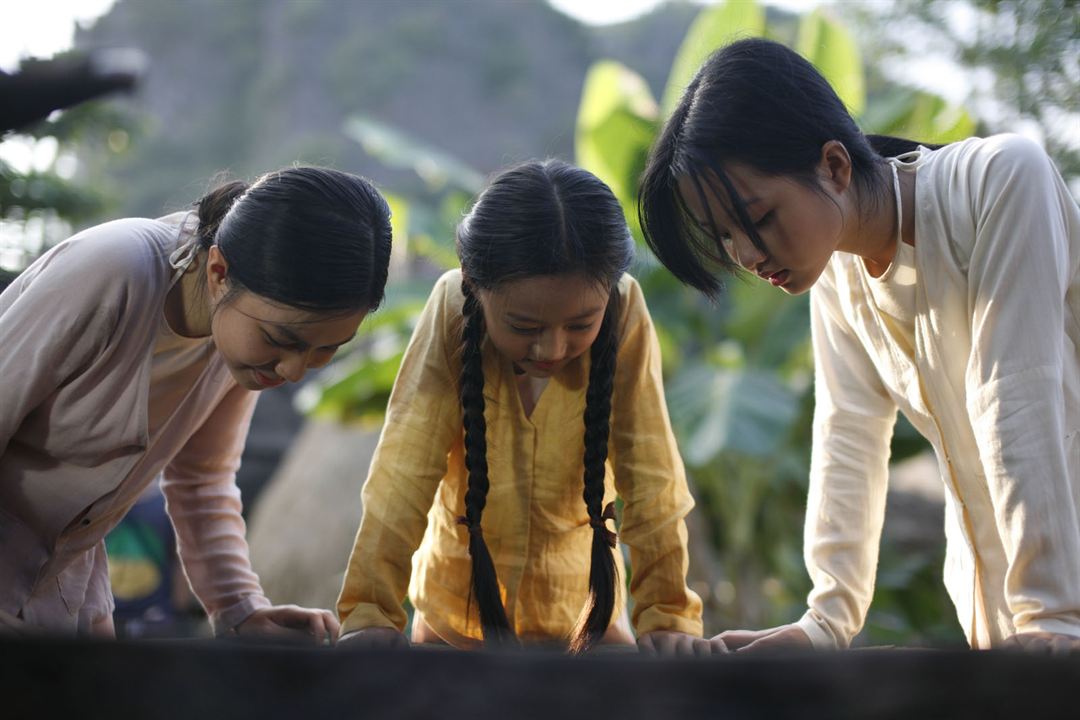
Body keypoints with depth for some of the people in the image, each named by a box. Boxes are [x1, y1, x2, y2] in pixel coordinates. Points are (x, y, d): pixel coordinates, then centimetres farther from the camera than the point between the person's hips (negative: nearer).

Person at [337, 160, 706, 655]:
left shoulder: (625, 316, -23)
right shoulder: (452, 313, -23)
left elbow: (651, 479, -21)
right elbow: (404, 474, -26)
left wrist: (667, 614, -27)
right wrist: (369, 611, -33)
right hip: (457, 612, 0)